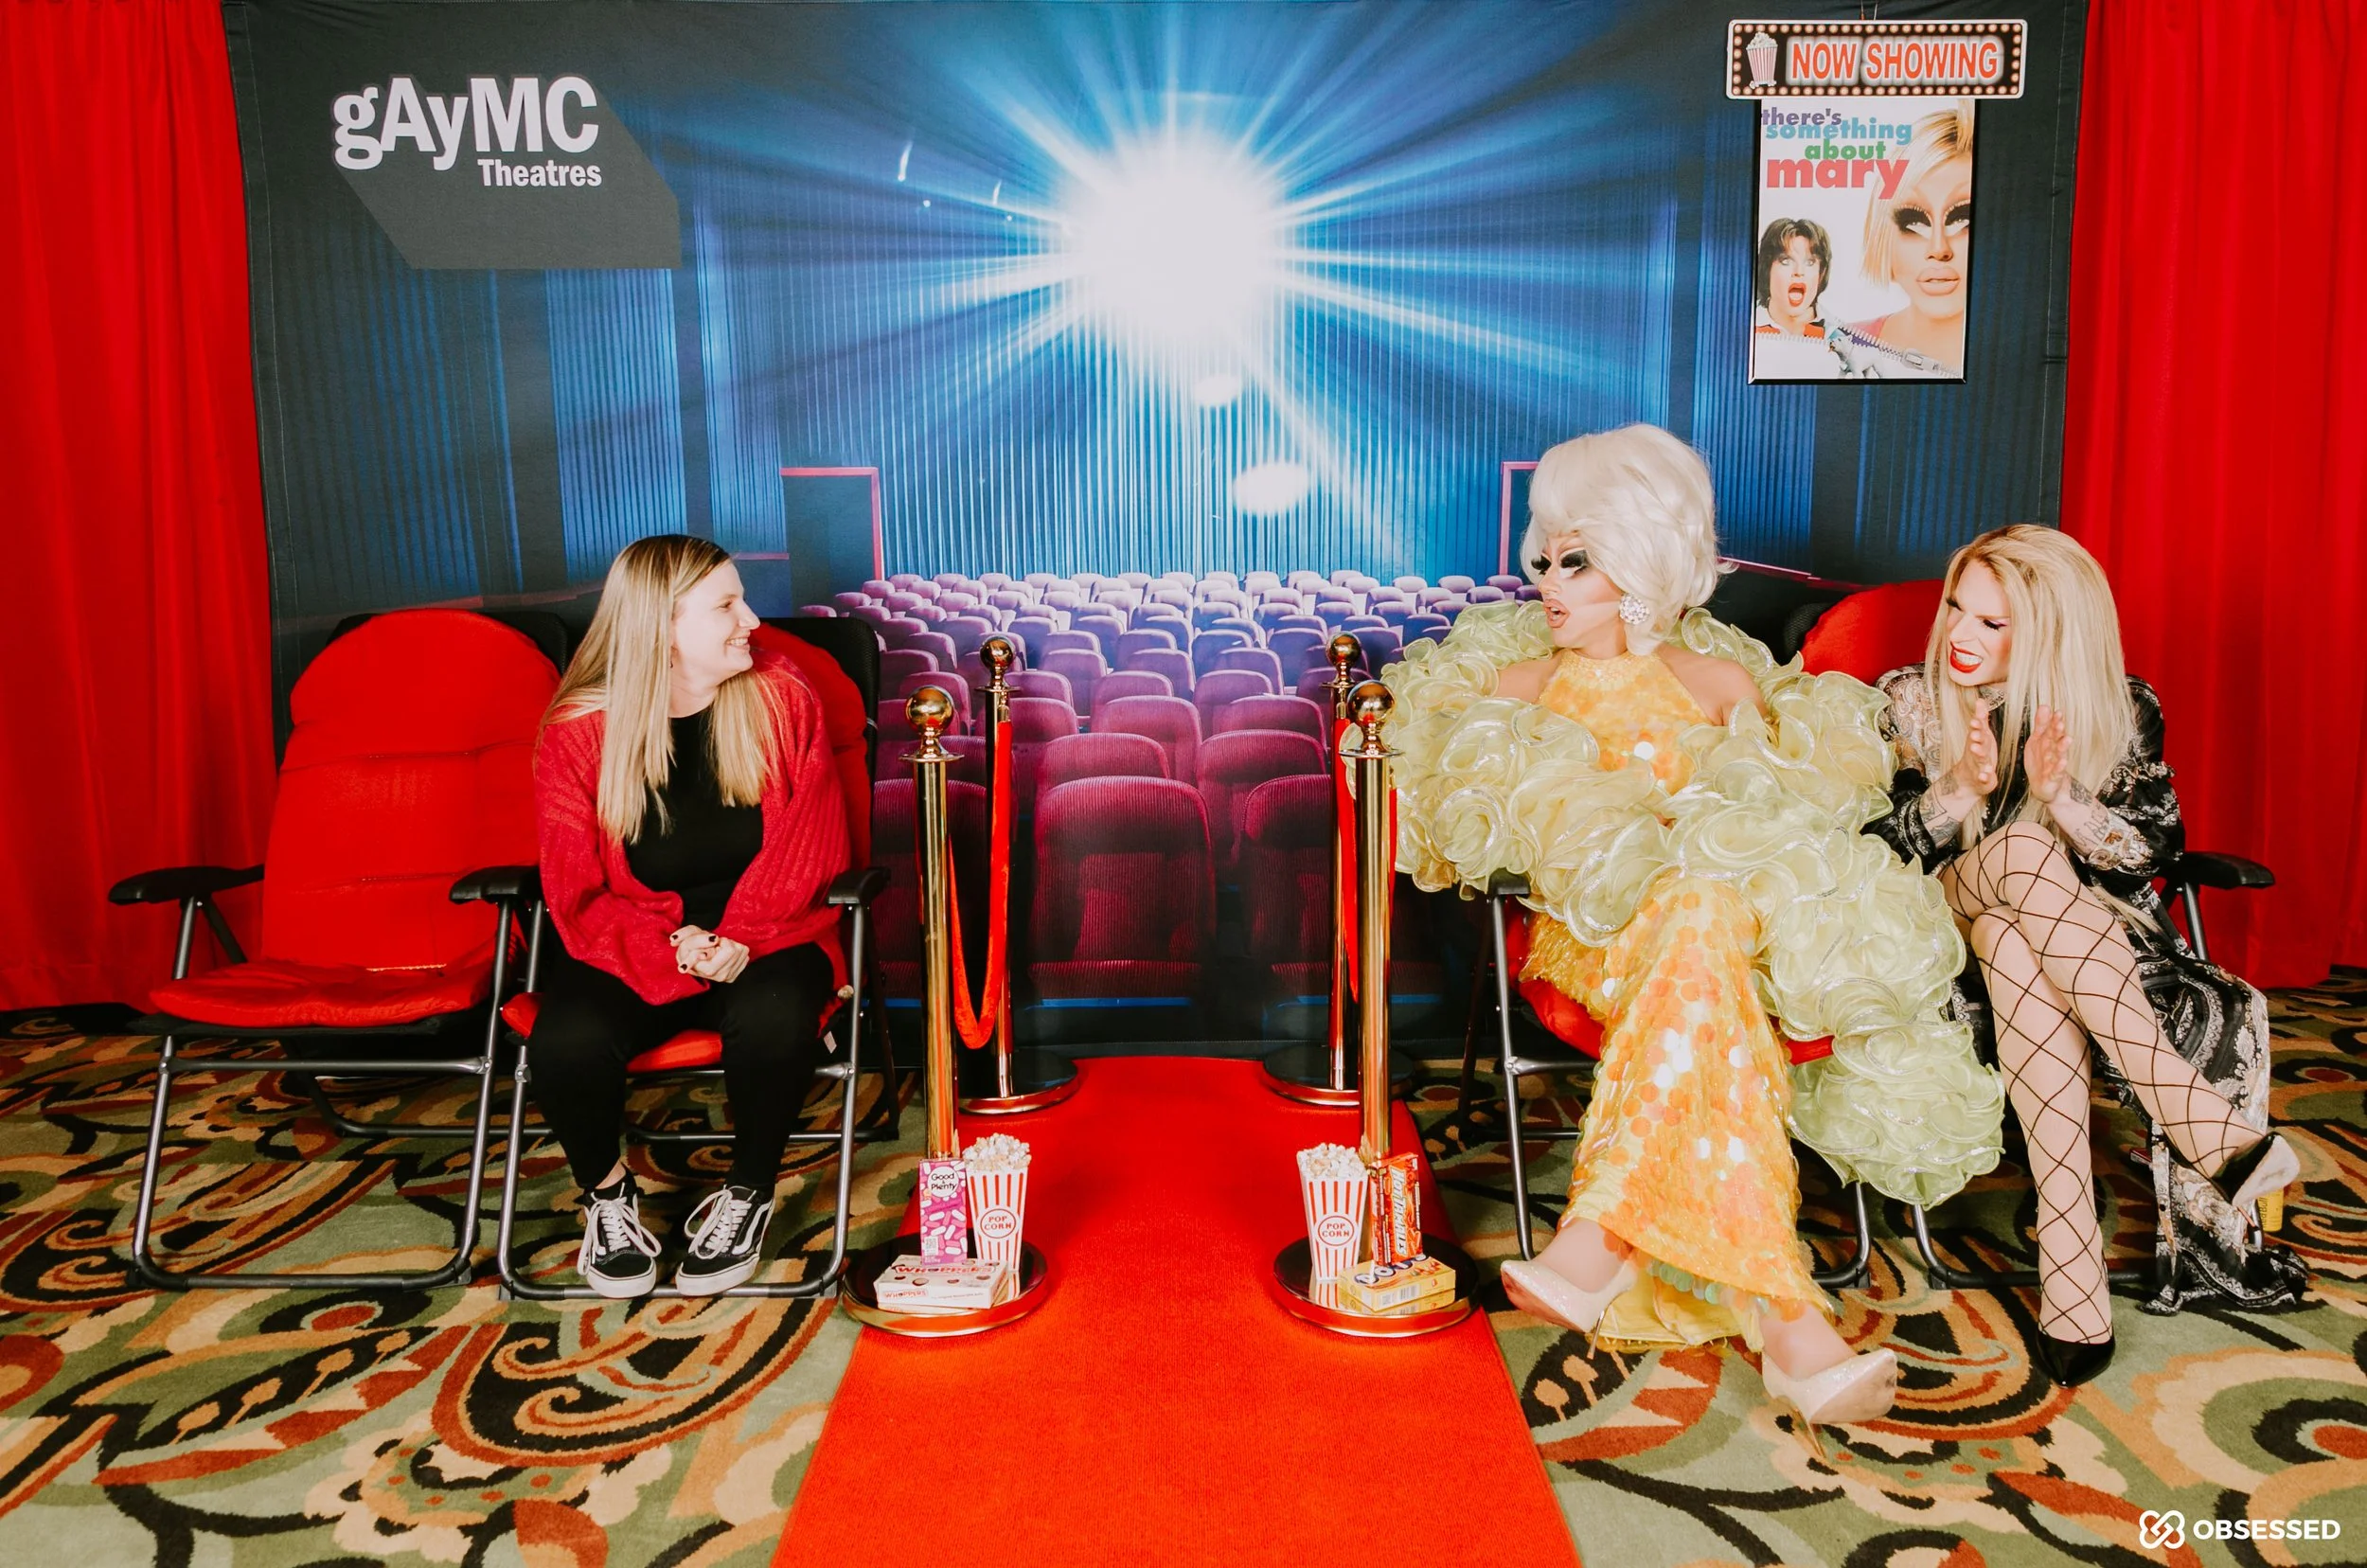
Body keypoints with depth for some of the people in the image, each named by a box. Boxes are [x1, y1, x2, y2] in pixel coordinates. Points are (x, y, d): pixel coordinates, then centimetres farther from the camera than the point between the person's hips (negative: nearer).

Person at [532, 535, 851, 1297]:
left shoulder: (781, 698, -3)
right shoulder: (577, 732, -5)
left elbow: (807, 845, -6)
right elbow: (579, 897, -6)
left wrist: (741, 940, -23)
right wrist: (669, 952, -26)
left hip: (763, 938, 0)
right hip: (635, 948, 0)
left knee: (774, 1017, -34)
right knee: (566, 1043, -29)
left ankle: (747, 1197, -3)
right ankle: (608, 1193, 6)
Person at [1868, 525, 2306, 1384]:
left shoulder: (2121, 710, 3)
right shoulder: (1909, 700, 3)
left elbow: (2152, 851, -4)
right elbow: (1874, 847, -3)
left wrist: (2064, 799, -23)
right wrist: (1962, 792, -21)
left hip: (2095, 938, 0)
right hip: (1942, 939, 0)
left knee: (2016, 947, -39)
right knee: (2022, 851, -36)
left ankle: (2070, 1258, -41)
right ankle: (2215, 1131, -39)